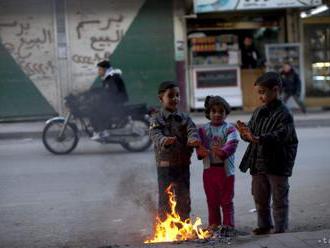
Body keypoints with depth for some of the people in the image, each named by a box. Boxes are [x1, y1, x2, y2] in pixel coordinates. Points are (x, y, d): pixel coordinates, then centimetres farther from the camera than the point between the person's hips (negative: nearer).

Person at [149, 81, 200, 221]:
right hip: (165, 165, -3)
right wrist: (163, 140, -44)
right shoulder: (156, 119, -3)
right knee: (165, 200, 2)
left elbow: (192, 130, -10)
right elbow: (155, 135, -20)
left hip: (183, 165, 3)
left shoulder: (184, 118, 7)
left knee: (183, 199, 10)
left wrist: (193, 138, -35)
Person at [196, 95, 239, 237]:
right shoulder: (203, 129, 6)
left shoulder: (229, 129, -4)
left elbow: (232, 144, -19)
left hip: (226, 169, -3)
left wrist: (222, 152, -40)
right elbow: (199, 144, -5)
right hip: (209, 169, 3)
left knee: (226, 200, 3)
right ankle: (214, 225, 24)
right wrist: (201, 151, -29)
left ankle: (228, 226, 11)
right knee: (212, 200, 13)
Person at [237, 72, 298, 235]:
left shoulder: (283, 113, -14)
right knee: (260, 198, 16)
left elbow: (281, 135, -27)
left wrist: (260, 139, -38)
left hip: (277, 164, -7)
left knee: (279, 199, 4)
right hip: (258, 164, 7)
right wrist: (245, 133, -13)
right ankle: (264, 226, 30)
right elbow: (251, 134, 11)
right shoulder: (258, 112, 9)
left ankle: (280, 229, 14)